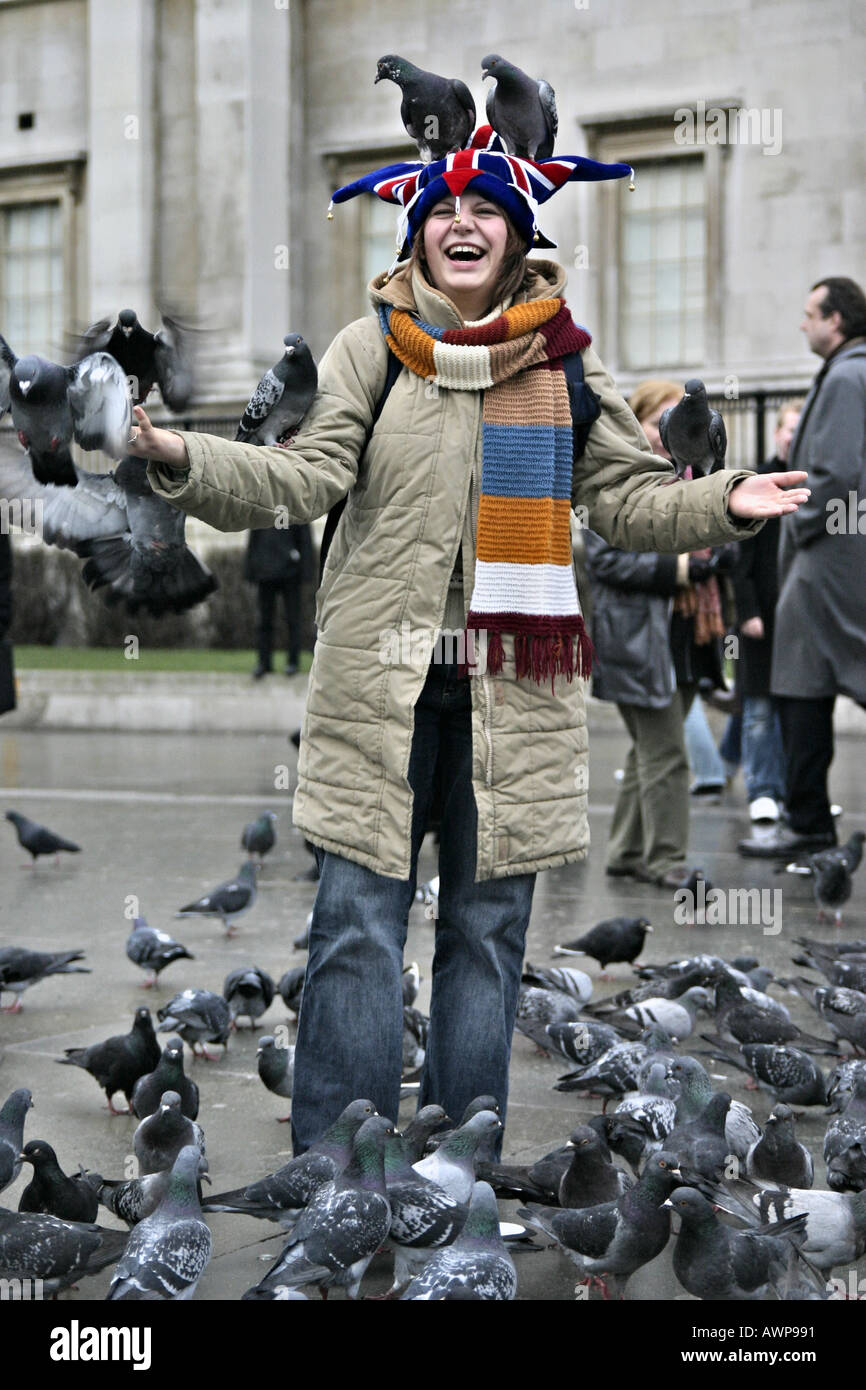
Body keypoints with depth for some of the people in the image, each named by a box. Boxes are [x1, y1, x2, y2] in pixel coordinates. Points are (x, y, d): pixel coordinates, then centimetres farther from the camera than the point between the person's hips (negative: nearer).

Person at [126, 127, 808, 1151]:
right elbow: (307, 475, -7)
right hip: (380, 673, -2)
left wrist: (723, 504, -5)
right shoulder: (373, 345, 3)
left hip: (515, 680, 2)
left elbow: (630, 498, 11)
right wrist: (186, 461, -22)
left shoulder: (566, 356, 8)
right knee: (357, 920, -4)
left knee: (490, 923, 8)